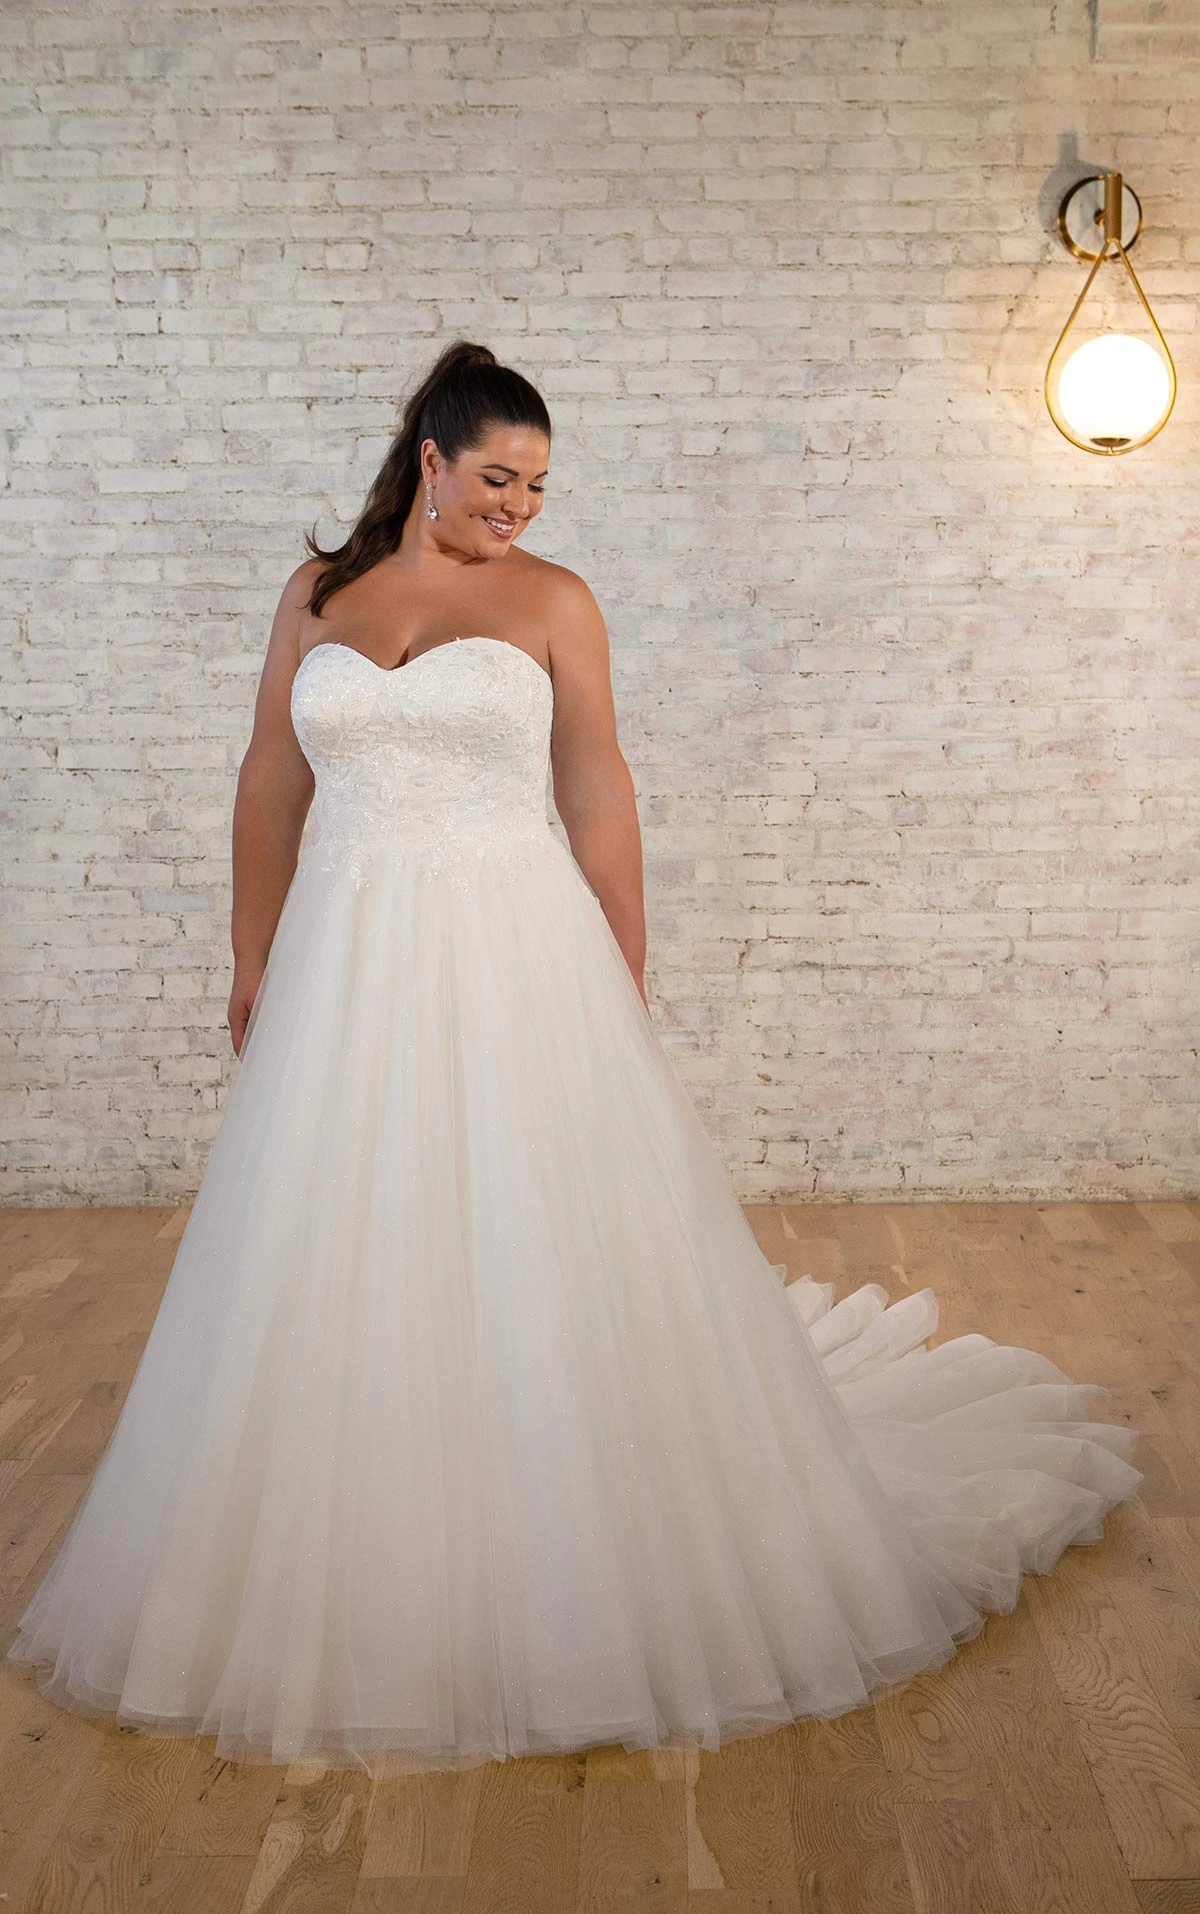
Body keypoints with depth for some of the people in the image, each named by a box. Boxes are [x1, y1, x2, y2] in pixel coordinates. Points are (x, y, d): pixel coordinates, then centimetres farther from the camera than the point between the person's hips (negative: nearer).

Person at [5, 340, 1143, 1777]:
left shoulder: (552, 601, 2)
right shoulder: (317, 592, 9)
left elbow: (599, 794, 0)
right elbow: (270, 786, 12)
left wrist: (626, 986, -2)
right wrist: (253, 961, 11)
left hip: (514, 960, -2)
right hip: (348, 964, 3)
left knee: (541, 1259, 1)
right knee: (345, 1266, 8)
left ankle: (569, 1583, 20)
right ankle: (361, 1581, 27)